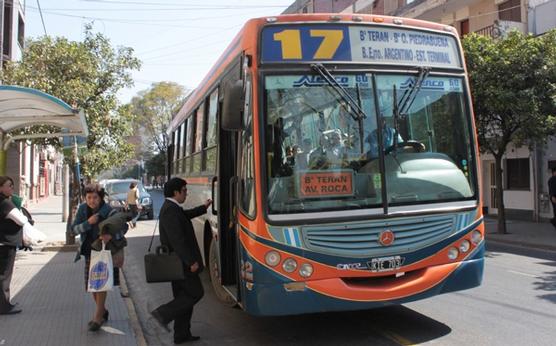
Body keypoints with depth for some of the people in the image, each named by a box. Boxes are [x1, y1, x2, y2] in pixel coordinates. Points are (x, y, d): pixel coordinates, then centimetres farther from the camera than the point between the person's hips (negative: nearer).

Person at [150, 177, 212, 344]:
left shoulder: (171, 207, 11)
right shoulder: (170, 210, -21)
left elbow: (186, 215, 32)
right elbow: (177, 240, -26)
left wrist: (204, 207, 38)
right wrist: (191, 261, -23)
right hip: (180, 263, -10)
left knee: (184, 297, 15)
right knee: (195, 293, -1)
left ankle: (182, 334, 22)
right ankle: (163, 313, -3)